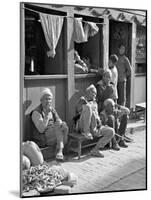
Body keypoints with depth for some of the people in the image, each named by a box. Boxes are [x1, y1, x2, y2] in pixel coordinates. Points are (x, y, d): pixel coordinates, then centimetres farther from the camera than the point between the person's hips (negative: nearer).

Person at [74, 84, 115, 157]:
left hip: (95, 127, 7)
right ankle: (86, 132, -25)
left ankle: (95, 150, -10)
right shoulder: (82, 100, 2)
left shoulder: (95, 103, 22)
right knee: (88, 107, -29)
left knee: (111, 131, -12)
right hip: (83, 127, -7)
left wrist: (99, 122, -2)